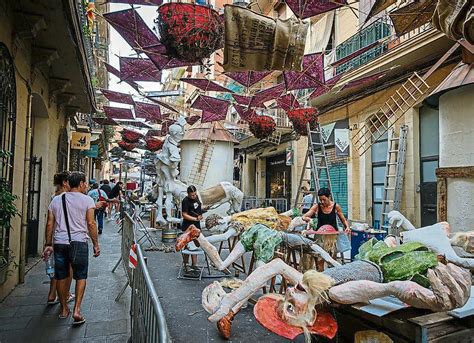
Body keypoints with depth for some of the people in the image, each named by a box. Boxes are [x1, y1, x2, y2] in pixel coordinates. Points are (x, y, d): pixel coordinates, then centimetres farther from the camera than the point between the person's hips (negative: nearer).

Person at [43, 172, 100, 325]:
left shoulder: (56, 200, 10)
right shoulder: (87, 200, -4)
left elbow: (50, 224, 10)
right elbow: (91, 223, -7)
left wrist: (48, 244, 17)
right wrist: (96, 244, 0)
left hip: (59, 242, 4)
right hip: (78, 242, -4)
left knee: (61, 276, 15)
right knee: (81, 276, 7)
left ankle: (64, 309, 29)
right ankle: (76, 310, 1)